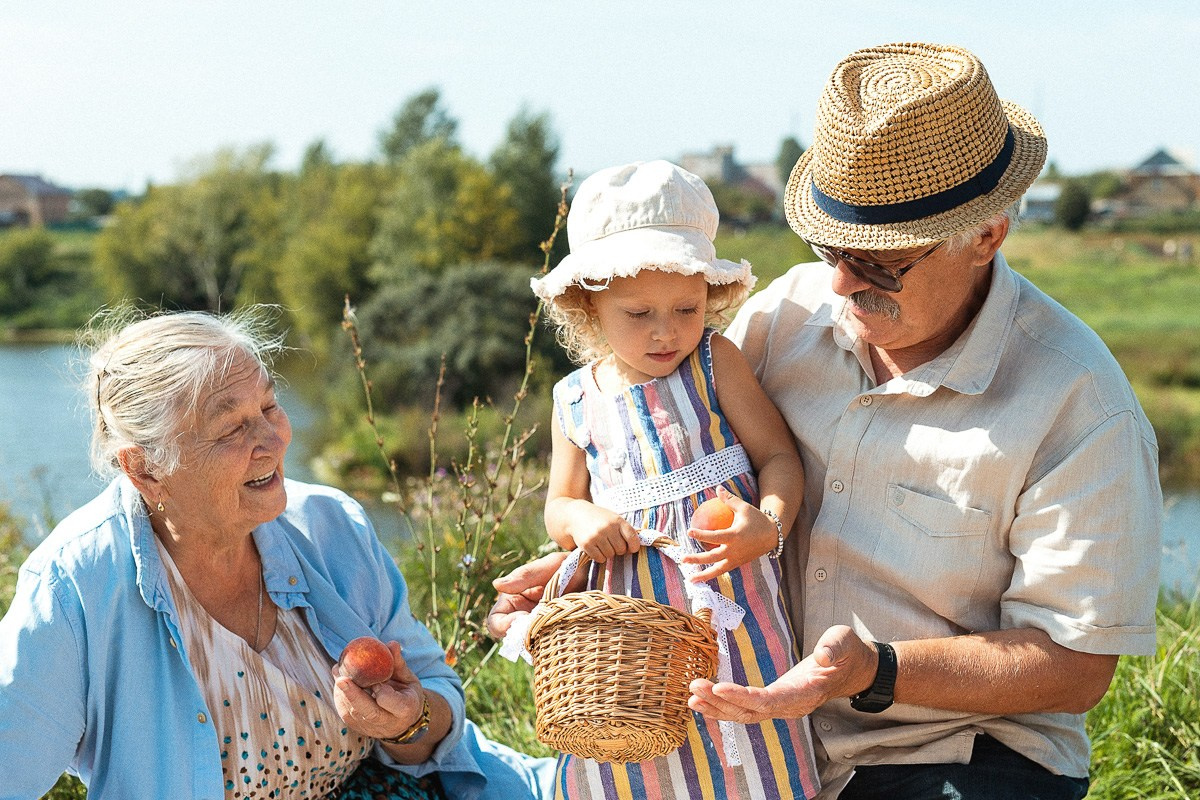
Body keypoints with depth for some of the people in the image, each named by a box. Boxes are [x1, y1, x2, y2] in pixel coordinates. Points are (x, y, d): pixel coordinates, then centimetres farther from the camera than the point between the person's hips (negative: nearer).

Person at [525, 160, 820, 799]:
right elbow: (559, 507, 14)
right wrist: (579, 518, -9)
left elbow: (778, 454, -3)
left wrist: (769, 523, -23)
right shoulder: (577, 401, 5)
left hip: (731, 607, -2)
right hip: (632, 623, 3)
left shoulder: (715, 364, -3)